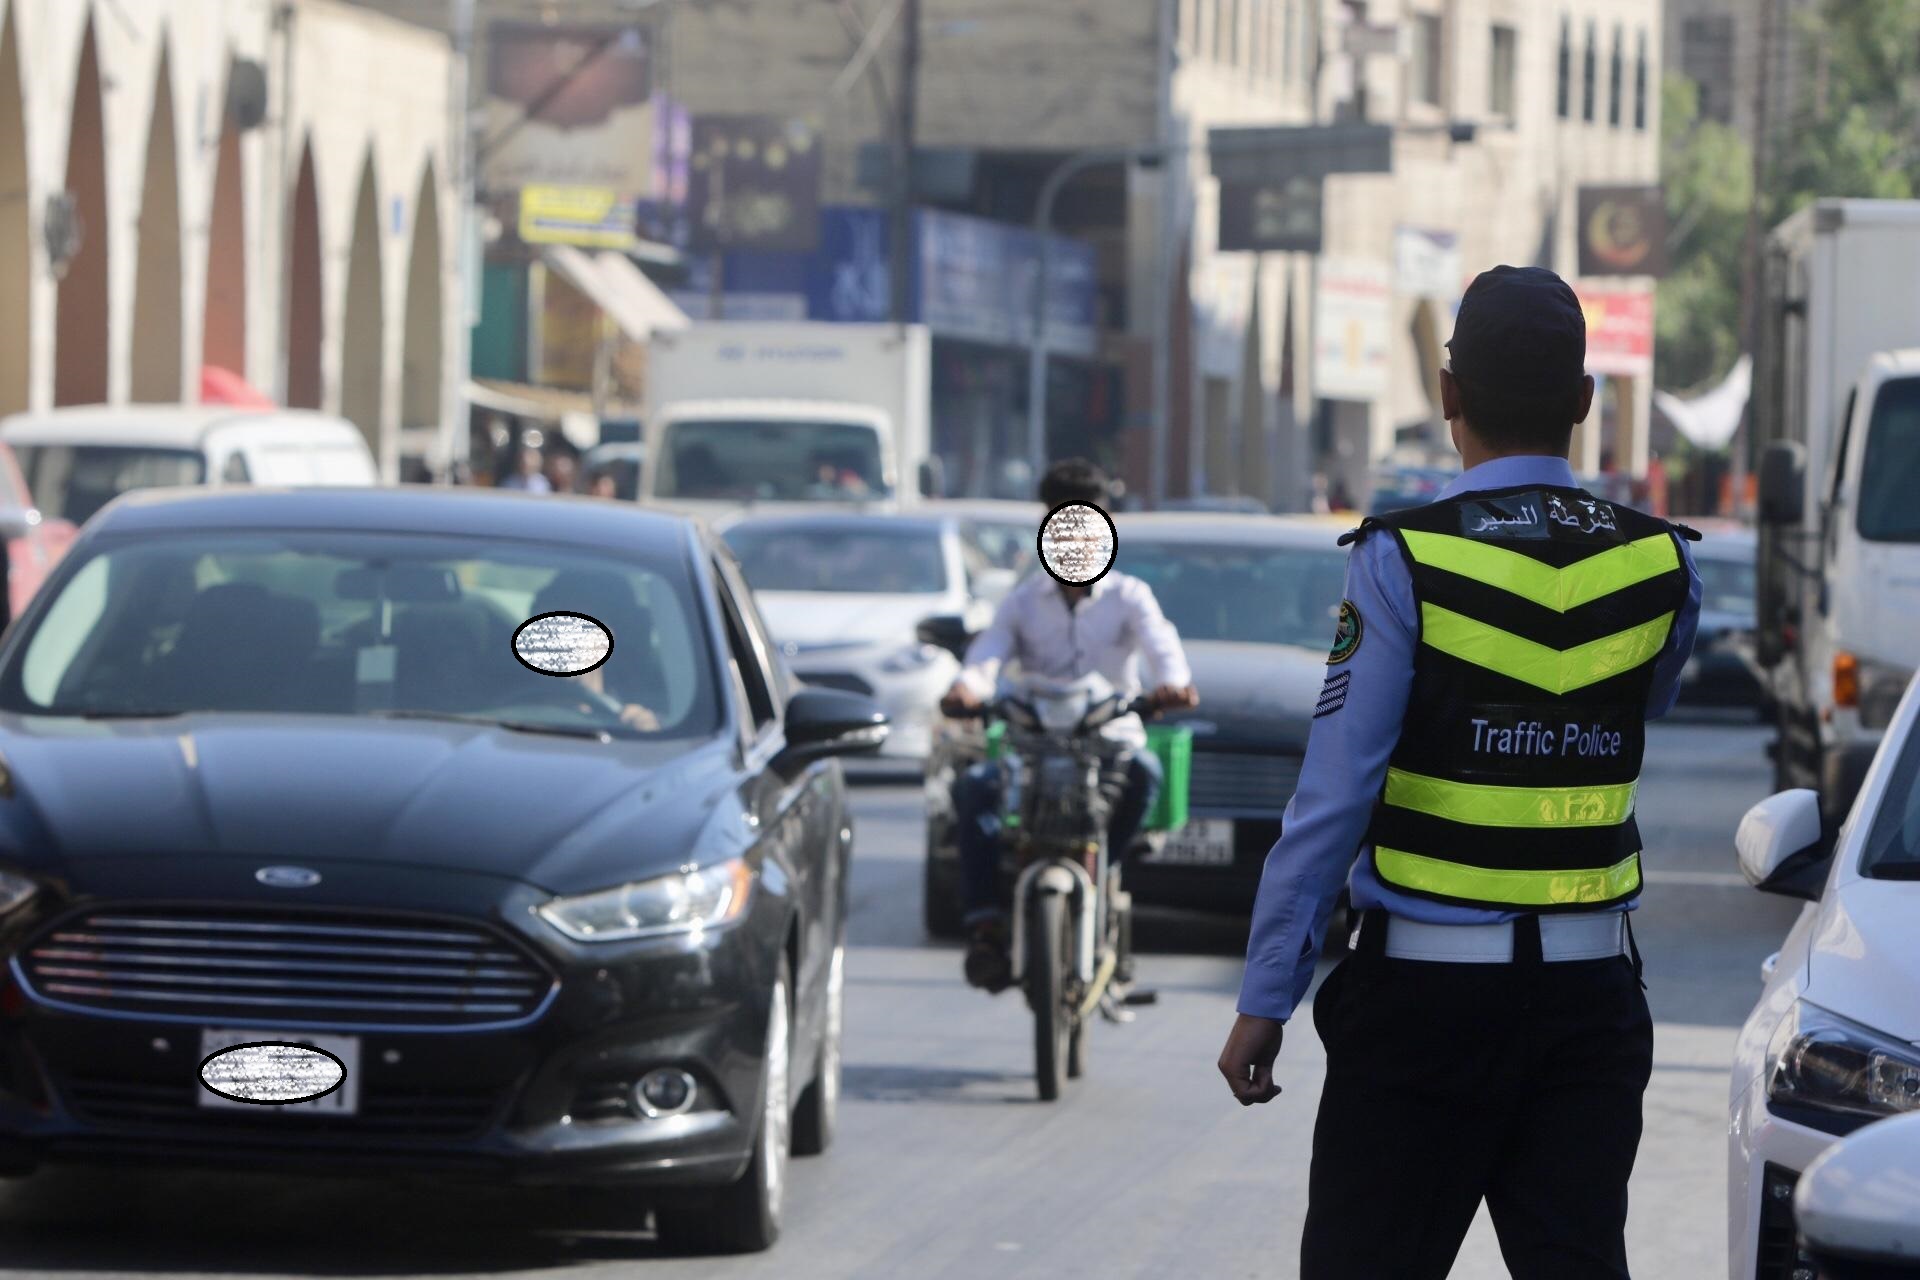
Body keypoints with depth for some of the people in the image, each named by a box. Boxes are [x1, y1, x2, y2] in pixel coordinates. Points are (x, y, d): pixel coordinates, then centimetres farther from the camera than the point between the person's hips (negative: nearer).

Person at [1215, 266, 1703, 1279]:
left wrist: (1266, 999, -7)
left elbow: (1331, 798, -12)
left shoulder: (1403, 562, -11)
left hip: (1427, 991, -3)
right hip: (1591, 990, 3)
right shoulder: (1660, 564, 0)